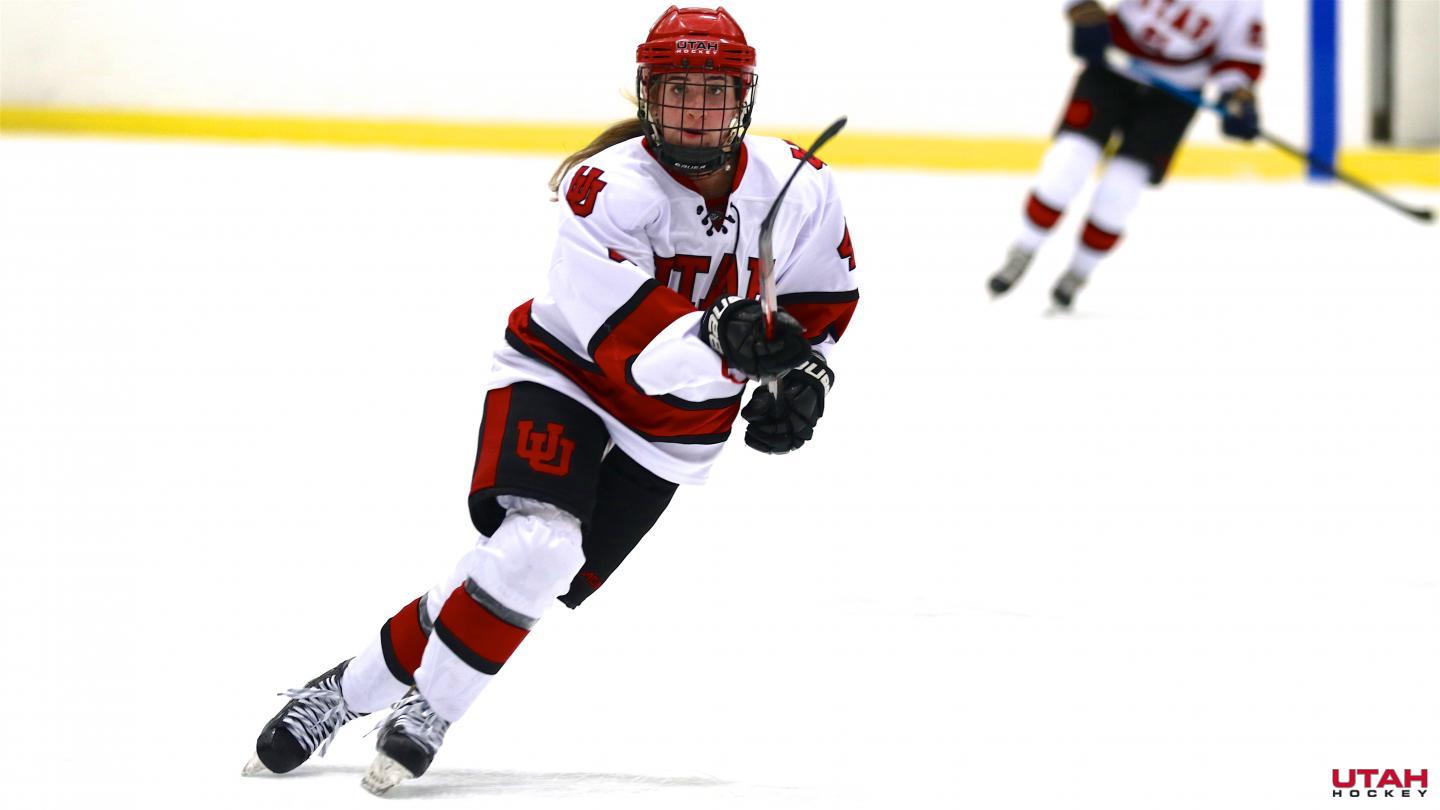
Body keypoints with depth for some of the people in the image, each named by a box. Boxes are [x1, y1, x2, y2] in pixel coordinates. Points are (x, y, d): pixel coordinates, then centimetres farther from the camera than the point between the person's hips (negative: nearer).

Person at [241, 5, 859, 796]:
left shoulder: (797, 187, -11)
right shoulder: (608, 189, -26)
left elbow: (821, 300, 7)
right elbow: (633, 348, -36)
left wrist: (799, 380, -9)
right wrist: (724, 341, -52)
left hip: (671, 433, 4)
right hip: (562, 378, -4)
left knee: (534, 582, -5)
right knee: (536, 542, -29)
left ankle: (354, 687, 7)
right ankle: (427, 707, -11)